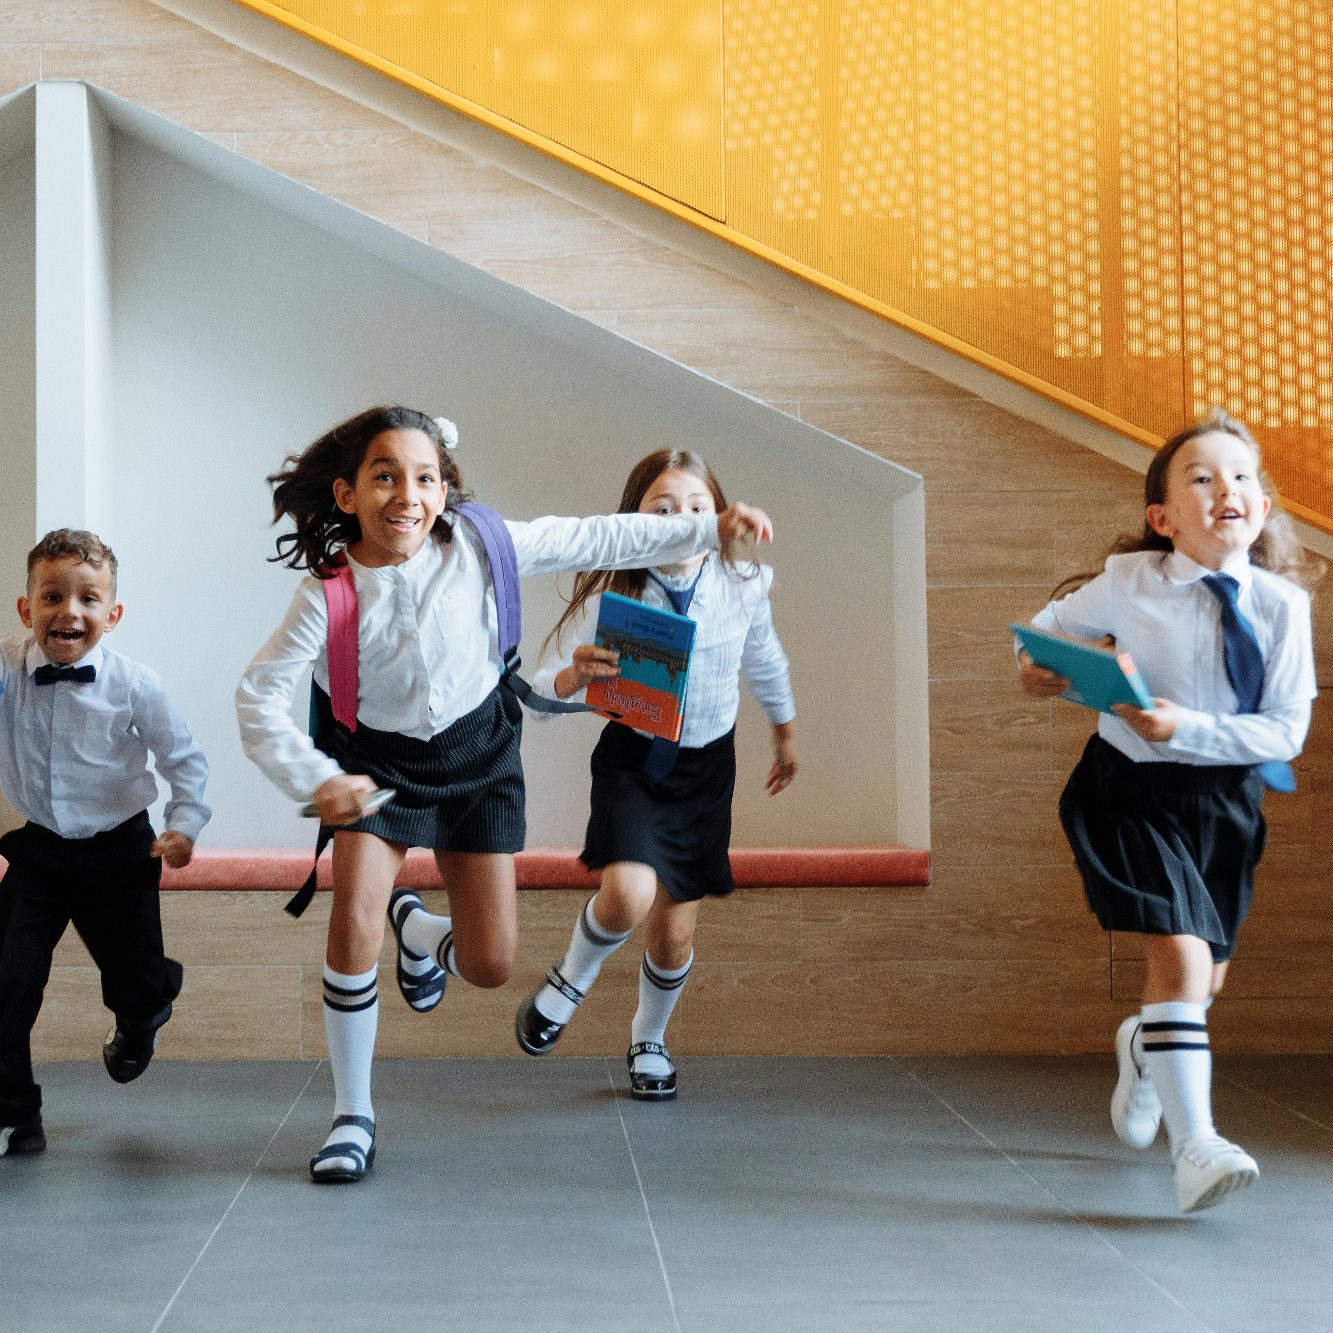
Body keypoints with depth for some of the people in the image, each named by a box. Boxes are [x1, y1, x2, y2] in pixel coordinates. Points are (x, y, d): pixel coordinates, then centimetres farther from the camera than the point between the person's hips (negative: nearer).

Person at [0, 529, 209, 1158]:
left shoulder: (135, 686, -15)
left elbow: (184, 759, -3)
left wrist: (184, 824, -11)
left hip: (118, 852, -1)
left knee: (134, 983, 10)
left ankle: (138, 1020, 51)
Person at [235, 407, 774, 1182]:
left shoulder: (474, 545, -17)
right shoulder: (328, 593, -21)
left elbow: (595, 541, -9)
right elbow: (260, 693, -20)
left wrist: (710, 529, -7)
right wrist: (315, 780, -33)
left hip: (478, 754, 1)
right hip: (380, 761, -1)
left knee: (490, 965, -1)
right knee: (354, 924, -19)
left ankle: (419, 931, 39)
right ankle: (353, 1116, 2)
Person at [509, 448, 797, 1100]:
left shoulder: (742, 586, -12)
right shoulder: (609, 597, -19)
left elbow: (765, 660, 11)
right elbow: (539, 693, -16)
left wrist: (785, 732, 25)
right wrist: (576, 676, -39)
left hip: (706, 766, 3)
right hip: (632, 759, -2)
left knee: (675, 934, 8)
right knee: (628, 892, -28)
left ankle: (649, 1040, 40)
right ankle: (571, 978, 6)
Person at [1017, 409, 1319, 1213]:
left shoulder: (1282, 602, -12)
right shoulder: (1129, 584, -13)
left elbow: (1286, 730, -12)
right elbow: (1055, 624, 7)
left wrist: (1186, 728, -23)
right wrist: (1042, 667, -14)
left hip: (1225, 796, 3)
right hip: (1135, 790, -3)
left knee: (1207, 971, 18)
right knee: (1180, 955, -18)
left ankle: (1143, 1046, 51)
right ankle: (1194, 1145, -14)